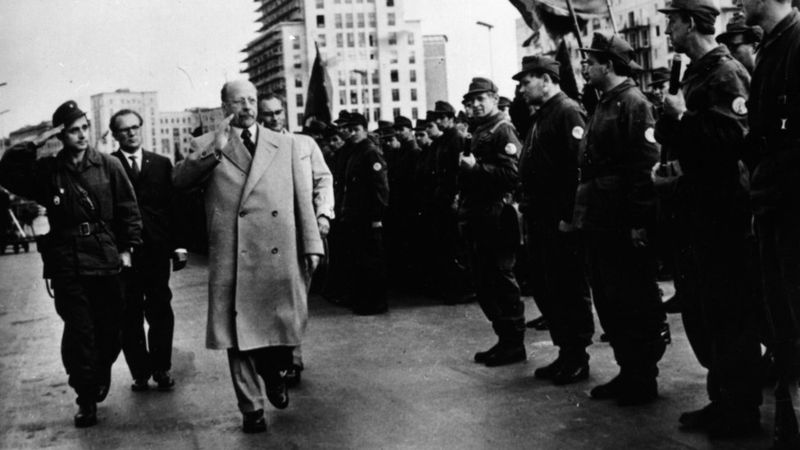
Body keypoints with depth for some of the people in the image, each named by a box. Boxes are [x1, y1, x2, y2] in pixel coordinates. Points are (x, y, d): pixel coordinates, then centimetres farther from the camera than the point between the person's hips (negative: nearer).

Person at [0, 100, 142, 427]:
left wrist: (127, 247, 0)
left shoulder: (108, 165, 2)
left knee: (110, 327, 6)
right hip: (66, 264, 0)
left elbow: (127, 208, 4)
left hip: (106, 260, 0)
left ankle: (100, 374, 36)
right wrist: (35, 144, -11)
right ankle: (87, 400, 11)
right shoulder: (48, 170, 4)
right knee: (79, 332, 0)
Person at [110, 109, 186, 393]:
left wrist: (178, 245, 5)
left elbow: (173, 206, 10)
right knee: (130, 317, 4)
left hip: (158, 251, 2)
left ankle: (161, 369, 14)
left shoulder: (161, 164, 11)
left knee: (160, 312, 3)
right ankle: (140, 372, 13)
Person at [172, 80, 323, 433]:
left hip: (280, 256, 2)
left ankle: (273, 372, 35)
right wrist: (215, 151, -15)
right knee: (239, 334, 2)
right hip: (232, 257, -1)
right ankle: (251, 408, 17)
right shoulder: (206, 146, 10)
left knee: (288, 324, 3)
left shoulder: (285, 144, 15)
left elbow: (302, 198, 12)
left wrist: (312, 245, 5)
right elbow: (179, 181, -5)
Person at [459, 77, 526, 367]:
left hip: (498, 218, -9)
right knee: (484, 283, 12)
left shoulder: (503, 131, -9)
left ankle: (514, 344, 5)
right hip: (479, 218, 9)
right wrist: (464, 167, 8)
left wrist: (476, 167, -19)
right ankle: (505, 339, 21)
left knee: (501, 280, -4)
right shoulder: (479, 132, 19)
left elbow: (513, 174, -20)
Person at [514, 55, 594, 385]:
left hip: (561, 222, -10)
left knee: (570, 291, -1)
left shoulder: (568, 112, -12)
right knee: (545, 290, 13)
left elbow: (578, 166, -20)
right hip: (540, 219, 10)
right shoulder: (540, 117, 18)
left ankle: (577, 360, 9)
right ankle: (565, 354, 23)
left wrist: (568, 217, -23)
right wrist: (526, 204, 12)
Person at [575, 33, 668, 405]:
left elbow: (645, 165, -19)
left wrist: (639, 222, -22)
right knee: (608, 301, 14)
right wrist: (582, 214, 16)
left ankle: (643, 379, 9)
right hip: (599, 222, 10)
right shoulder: (603, 105, 17)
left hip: (623, 226, -10)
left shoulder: (633, 103, -11)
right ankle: (628, 371, 24)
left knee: (633, 304, -1)